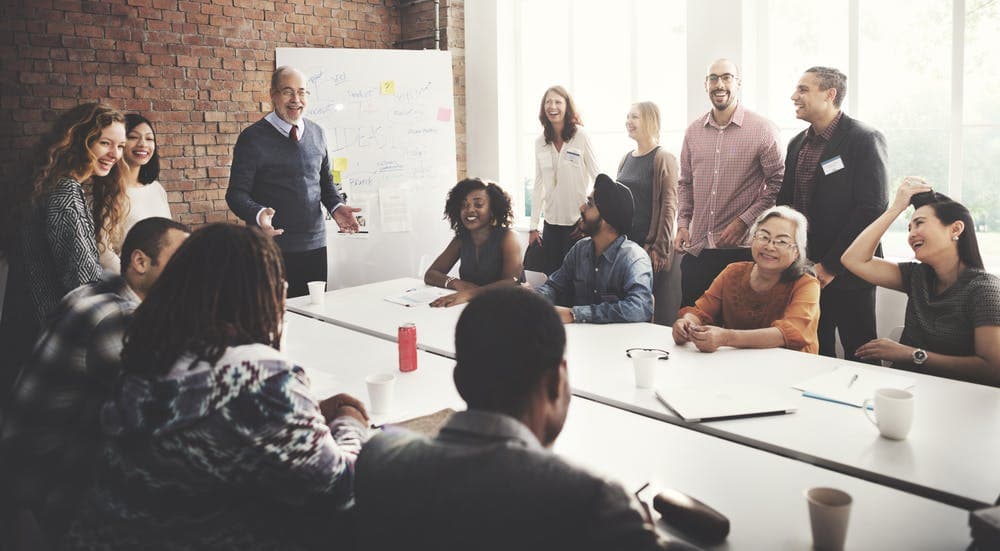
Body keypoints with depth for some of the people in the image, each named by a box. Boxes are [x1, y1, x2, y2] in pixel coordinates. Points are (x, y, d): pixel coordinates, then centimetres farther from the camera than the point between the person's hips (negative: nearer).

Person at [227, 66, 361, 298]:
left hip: (315, 245, 5)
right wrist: (258, 214, -26)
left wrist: (336, 207, 1)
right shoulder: (252, 137, -4)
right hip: (273, 249, -4)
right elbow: (236, 193, -6)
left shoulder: (317, 133, 11)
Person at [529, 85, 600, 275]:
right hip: (551, 222, 4)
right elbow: (538, 186, 9)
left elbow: (597, 178, -4)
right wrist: (533, 226, 7)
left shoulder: (581, 136, -7)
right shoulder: (540, 142, 5)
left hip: (578, 222, -4)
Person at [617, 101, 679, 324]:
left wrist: (660, 249, -16)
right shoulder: (626, 159, 13)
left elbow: (669, 206, -11)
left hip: (650, 246, -7)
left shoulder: (663, 159, -7)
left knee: (659, 309, -4)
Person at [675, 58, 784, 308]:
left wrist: (744, 221, -13)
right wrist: (682, 224, 6)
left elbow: (779, 182, -6)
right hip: (696, 248, 4)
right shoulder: (694, 131, 10)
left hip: (741, 250, -4)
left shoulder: (763, 130, -5)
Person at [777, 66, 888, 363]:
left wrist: (830, 266, -16)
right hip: (805, 271, 6)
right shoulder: (798, 143, 13)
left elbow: (873, 208, -16)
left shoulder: (864, 139, -9)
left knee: (858, 357, 2)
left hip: (847, 272, -6)